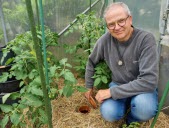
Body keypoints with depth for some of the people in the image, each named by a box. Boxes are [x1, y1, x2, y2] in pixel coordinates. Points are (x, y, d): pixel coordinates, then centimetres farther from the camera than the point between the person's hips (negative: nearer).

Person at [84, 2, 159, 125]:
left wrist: (111, 92, -29)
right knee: (109, 113, -26)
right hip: (118, 85, 3)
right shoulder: (105, 40, -14)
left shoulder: (146, 39, -24)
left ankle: (132, 120, 4)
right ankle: (126, 104, 12)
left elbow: (149, 81, -30)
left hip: (141, 88, -2)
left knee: (145, 107, -35)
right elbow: (91, 63, 5)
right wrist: (89, 87, 13)